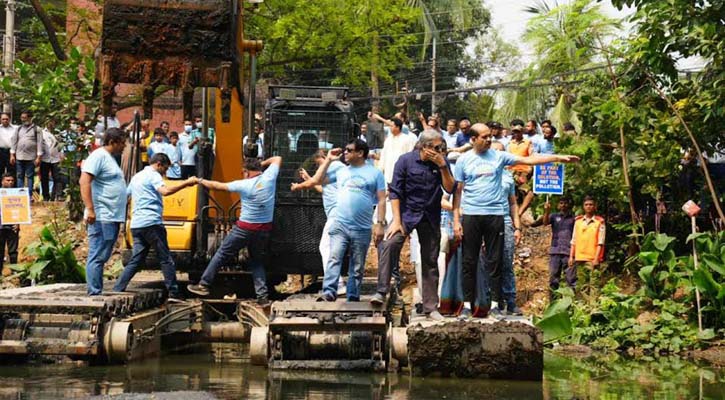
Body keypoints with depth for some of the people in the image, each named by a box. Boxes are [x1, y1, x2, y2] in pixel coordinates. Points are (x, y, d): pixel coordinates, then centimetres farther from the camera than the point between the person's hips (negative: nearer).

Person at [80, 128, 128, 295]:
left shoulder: (110, 158, 21)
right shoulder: (99, 156, -9)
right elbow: (84, 181, -18)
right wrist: (90, 209, -25)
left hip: (112, 218, 10)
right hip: (101, 217, -10)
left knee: (102, 257, 11)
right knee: (97, 257, -9)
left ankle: (97, 293, 15)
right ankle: (95, 294, -10)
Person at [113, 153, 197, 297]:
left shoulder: (136, 177, 23)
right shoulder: (153, 175, -4)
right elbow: (165, 191, -23)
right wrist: (187, 183, -22)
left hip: (136, 224, 8)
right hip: (151, 223, -8)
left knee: (135, 260, 9)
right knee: (166, 260, -3)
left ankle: (117, 290, 1)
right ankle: (174, 294, -4)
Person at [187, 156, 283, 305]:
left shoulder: (244, 185, -11)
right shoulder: (269, 177, -5)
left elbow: (218, 186, -1)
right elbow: (277, 159, 14)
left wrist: (201, 181, 12)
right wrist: (262, 163, 17)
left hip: (245, 228, -4)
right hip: (264, 230, 4)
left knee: (222, 255, 10)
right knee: (257, 262, 16)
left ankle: (204, 285, 15)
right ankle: (263, 296, 5)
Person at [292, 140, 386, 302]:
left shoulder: (375, 173, 5)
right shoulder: (341, 171, 15)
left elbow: (381, 200, 2)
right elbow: (317, 180, 15)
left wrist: (380, 223, -7)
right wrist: (328, 160, 12)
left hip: (362, 229, -1)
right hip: (339, 225, 2)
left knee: (358, 267, 6)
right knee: (334, 259, -15)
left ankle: (353, 298, 11)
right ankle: (329, 293, -23)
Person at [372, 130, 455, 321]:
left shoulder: (441, 162, -1)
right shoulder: (406, 160, -9)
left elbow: (450, 188, -6)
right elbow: (395, 192, -9)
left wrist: (442, 166, -18)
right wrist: (396, 221, -15)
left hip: (431, 218, 3)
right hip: (407, 213, -3)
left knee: (430, 262, 8)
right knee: (390, 244, -28)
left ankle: (430, 307, 17)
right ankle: (382, 292, -24)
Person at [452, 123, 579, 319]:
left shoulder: (499, 156, 6)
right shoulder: (464, 160, 4)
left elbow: (528, 160, 4)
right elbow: (457, 191, 4)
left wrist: (559, 158, -3)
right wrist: (456, 220, -2)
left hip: (495, 214, 1)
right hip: (471, 215, -1)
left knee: (495, 262, 3)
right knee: (469, 262, 2)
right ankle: (467, 304, 8)